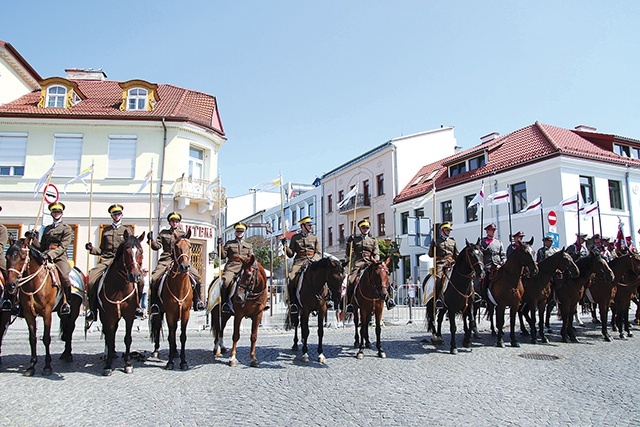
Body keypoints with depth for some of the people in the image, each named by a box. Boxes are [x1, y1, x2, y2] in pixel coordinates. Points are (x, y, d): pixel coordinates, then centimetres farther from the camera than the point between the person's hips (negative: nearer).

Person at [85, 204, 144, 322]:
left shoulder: (127, 229, 17)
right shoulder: (105, 231, 22)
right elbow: (102, 250, 24)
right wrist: (92, 249, 5)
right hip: (106, 260, 2)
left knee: (139, 280, -24)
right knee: (91, 281, -21)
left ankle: (136, 306, -3)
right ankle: (92, 310, -4)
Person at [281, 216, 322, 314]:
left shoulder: (315, 237, 16)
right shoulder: (295, 237, 14)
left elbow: (319, 253, 10)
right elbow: (290, 254, 13)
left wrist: (313, 260, -9)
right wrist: (285, 246, -4)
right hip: (299, 262, -1)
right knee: (291, 278, -26)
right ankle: (293, 303, -16)